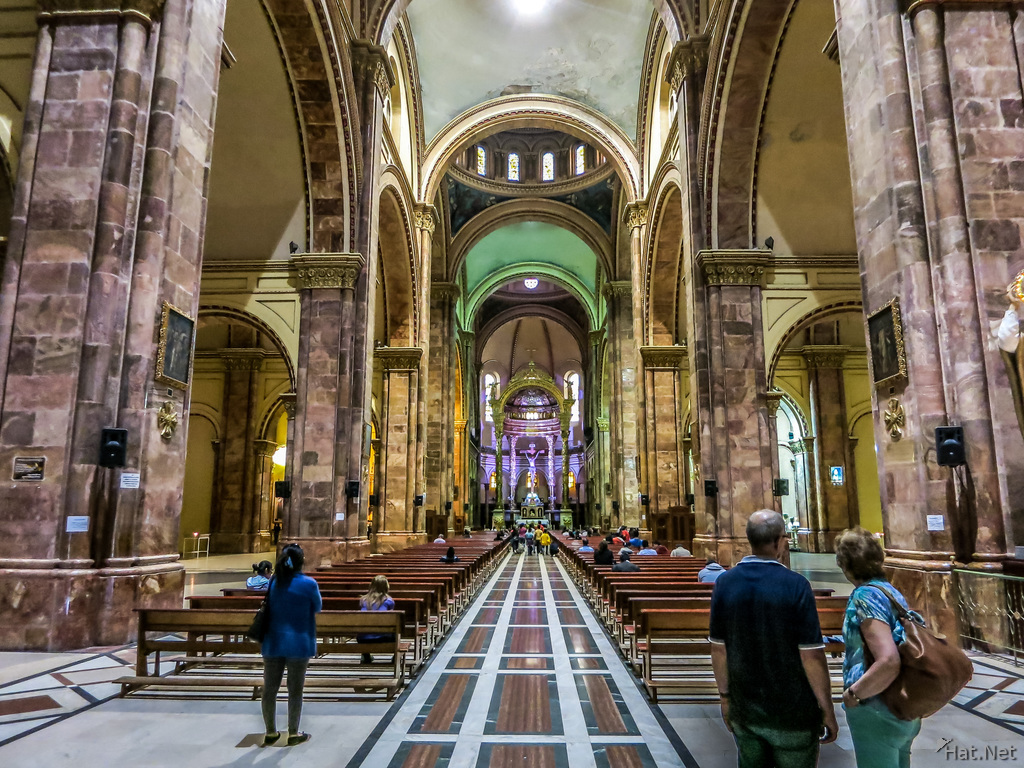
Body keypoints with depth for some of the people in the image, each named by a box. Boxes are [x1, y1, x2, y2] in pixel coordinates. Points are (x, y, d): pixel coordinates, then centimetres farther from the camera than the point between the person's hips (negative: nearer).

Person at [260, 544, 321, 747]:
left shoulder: (273, 582, 1)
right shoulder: (309, 584, -12)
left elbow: (268, 609, 13)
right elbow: (318, 608, 3)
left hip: (273, 642, 4)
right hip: (298, 643, -4)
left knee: (270, 689, 12)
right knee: (295, 690, 6)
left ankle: (270, 732, 22)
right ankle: (293, 734, 14)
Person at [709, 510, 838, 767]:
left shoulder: (725, 583, -8)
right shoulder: (796, 585, -19)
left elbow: (718, 648, -1)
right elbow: (812, 656, -16)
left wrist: (725, 696, 11)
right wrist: (828, 710, -4)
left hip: (745, 710, 3)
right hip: (793, 712, -3)